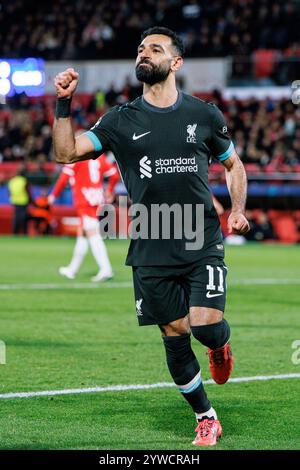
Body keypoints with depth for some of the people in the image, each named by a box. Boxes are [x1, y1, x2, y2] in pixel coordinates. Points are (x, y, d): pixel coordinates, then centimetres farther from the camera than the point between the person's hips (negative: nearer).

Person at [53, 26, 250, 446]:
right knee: (175, 337, 3)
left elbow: (233, 164, 18)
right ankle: (206, 419, 19)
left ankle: (221, 345, 24)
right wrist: (64, 104, -13)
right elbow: (67, 153, -3)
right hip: (151, 251, 1)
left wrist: (237, 210, 3)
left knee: (206, 326, -15)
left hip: (202, 243, -1)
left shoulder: (204, 115, 4)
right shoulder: (121, 120, 4)